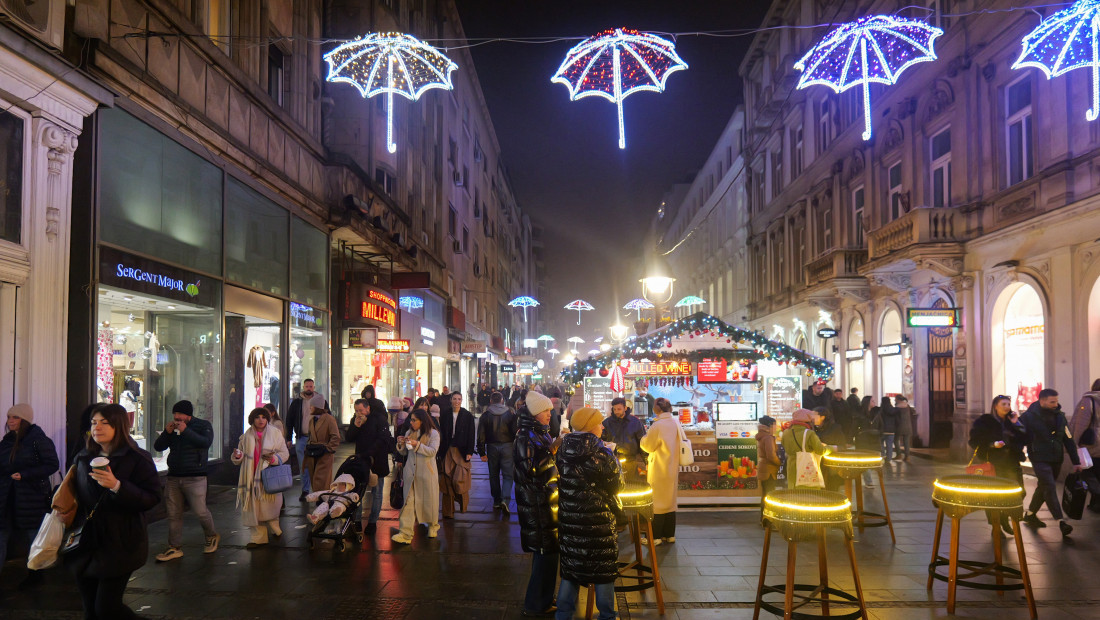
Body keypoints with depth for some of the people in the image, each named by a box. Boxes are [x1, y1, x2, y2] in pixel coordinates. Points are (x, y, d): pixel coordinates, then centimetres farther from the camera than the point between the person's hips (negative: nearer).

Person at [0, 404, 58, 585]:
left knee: (34, 537, 7)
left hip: (32, 498, -6)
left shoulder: (38, 440, -9)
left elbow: (52, 465, -14)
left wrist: (24, 475, -19)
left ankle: (35, 573, 21)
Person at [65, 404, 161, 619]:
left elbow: (152, 498, -15)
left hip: (119, 546, -6)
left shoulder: (138, 459, -8)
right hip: (86, 544, 6)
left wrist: (117, 486, -25)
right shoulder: (82, 459, 10)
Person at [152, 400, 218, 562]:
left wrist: (186, 431, -21)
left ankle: (211, 537, 19)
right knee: (174, 514, 5)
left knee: (200, 511, -7)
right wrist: (166, 433, -7)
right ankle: (175, 548, 14)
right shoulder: (173, 428, 13)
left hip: (195, 477, -5)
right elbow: (158, 447, 10)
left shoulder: (203, 425, 0)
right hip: (173, 477, 5)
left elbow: (206, 442, -19)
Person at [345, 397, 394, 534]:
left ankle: (373, 521, 11)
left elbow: (382, 440, -11)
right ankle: (356, 520, 8)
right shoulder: (355, 420, 10)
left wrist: (369, 454, -18)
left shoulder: (379, 419, -7)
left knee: (376, 492, 3)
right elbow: (349, 438, 5)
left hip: (377, 461, -4)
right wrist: (356, 426, -12)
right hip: (360, 461, 4)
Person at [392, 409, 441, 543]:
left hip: (427, 472, -4)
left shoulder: (433, 433, -4)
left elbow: (432, 451, -15)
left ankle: (433, 526, 32)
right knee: (408, 501, -4)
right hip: (411, 473, 4)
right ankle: (405, 533, -9)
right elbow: (404, 453, 15)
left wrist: (417, 444, -24)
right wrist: (401, 444, -6)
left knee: (429, 500, 8)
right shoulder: (409, 433, 11)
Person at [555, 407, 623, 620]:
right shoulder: (601, 453, -18)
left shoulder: (563, 451, -2)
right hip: (598, 519, -5)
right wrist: (615, 461, 7)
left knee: (571, 564, 16)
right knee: (603, 566, 10)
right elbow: (617, 485, -7)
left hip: (569, 518, 5)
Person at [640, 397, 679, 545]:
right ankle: (670, 534, 20)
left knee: (656, 502, -1)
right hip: (673, 469, 7)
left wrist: (644, 437, 8)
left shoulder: (657, 426, -17)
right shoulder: (676, 424, 3)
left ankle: (655, 537, 2)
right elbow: (679, 446, 11)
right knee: (670, 501, 13)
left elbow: (647, 446, -9)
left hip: (658, 470, -6)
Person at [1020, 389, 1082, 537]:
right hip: (1040, 459, -6)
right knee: (1050, 487, -16)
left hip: (1056, 460, 6)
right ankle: (1061, 522, -19)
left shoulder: (1060, 416, 6)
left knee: (1043, 487, 14)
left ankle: (1030, 515, 30)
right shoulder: (1029, 416, -9)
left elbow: (1069, 440, 9)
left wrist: (1076, 461, 8)